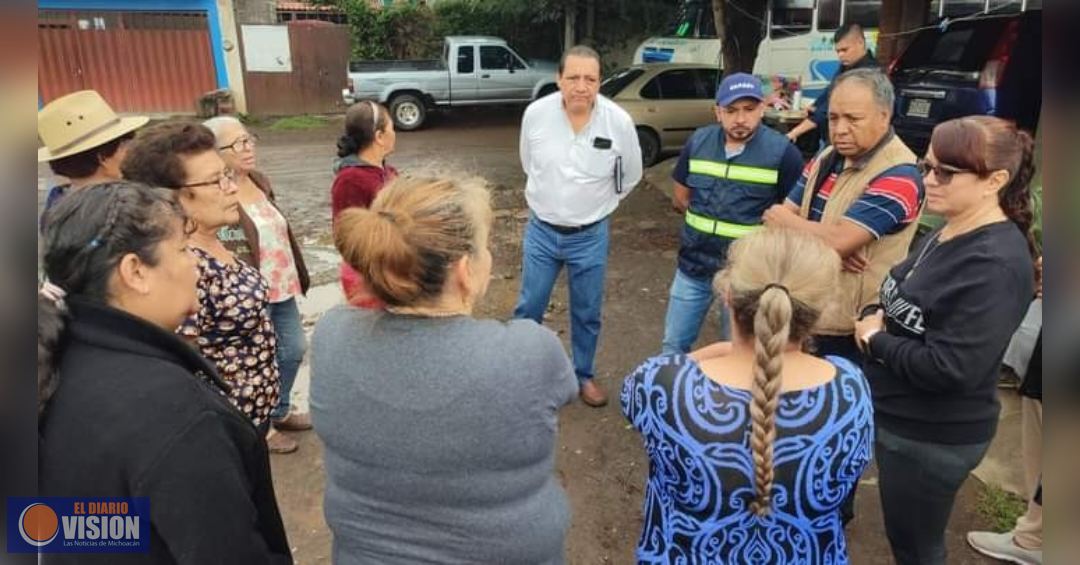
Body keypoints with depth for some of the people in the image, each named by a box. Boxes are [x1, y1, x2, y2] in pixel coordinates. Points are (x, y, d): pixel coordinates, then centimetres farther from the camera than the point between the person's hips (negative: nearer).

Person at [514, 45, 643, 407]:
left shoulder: (619, 121, -15)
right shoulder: (535, 113, -13)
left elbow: (630, 176, 4)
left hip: (590, 236, 0)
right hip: (542, 230, 1)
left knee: (587, 313, 14)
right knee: (528, 308, 10)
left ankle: (584, 375, 35)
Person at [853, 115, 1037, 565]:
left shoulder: (995, 264, -25)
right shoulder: (946, 234, 3)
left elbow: (950, 369, -30)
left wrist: (875, 340, -17)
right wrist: (876, 316, -7)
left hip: (933, 438, -9)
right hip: (901, 417, 9)